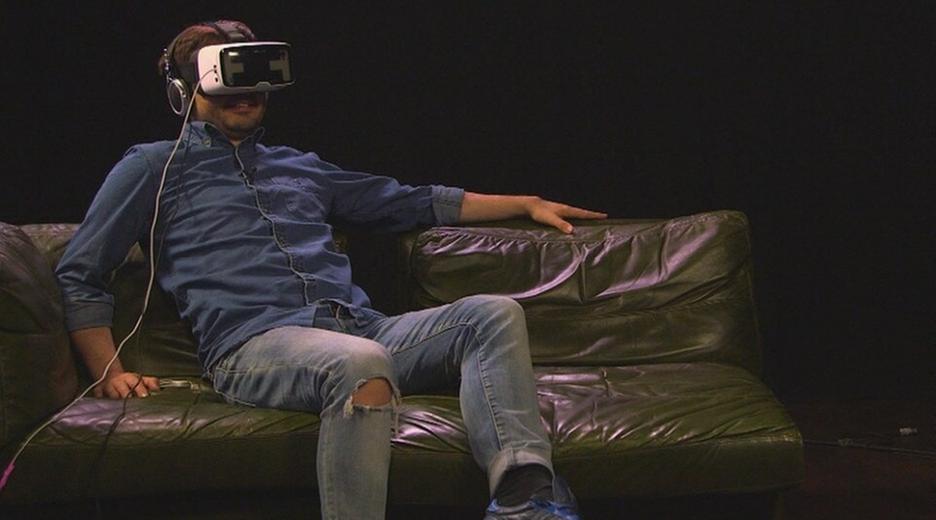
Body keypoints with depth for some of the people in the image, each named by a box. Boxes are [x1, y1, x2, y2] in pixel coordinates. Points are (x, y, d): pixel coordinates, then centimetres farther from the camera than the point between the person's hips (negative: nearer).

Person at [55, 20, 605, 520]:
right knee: (361, 362, -40)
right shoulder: (157, 166, 18)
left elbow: (410, 202, 38)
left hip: (361, 327, 6)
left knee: (494, 313, -19)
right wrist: (109, 373, 1)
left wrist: (527, 202, 35)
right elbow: (80, 274, 14)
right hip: (255, 344, -6)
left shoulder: (299, 166, 34)